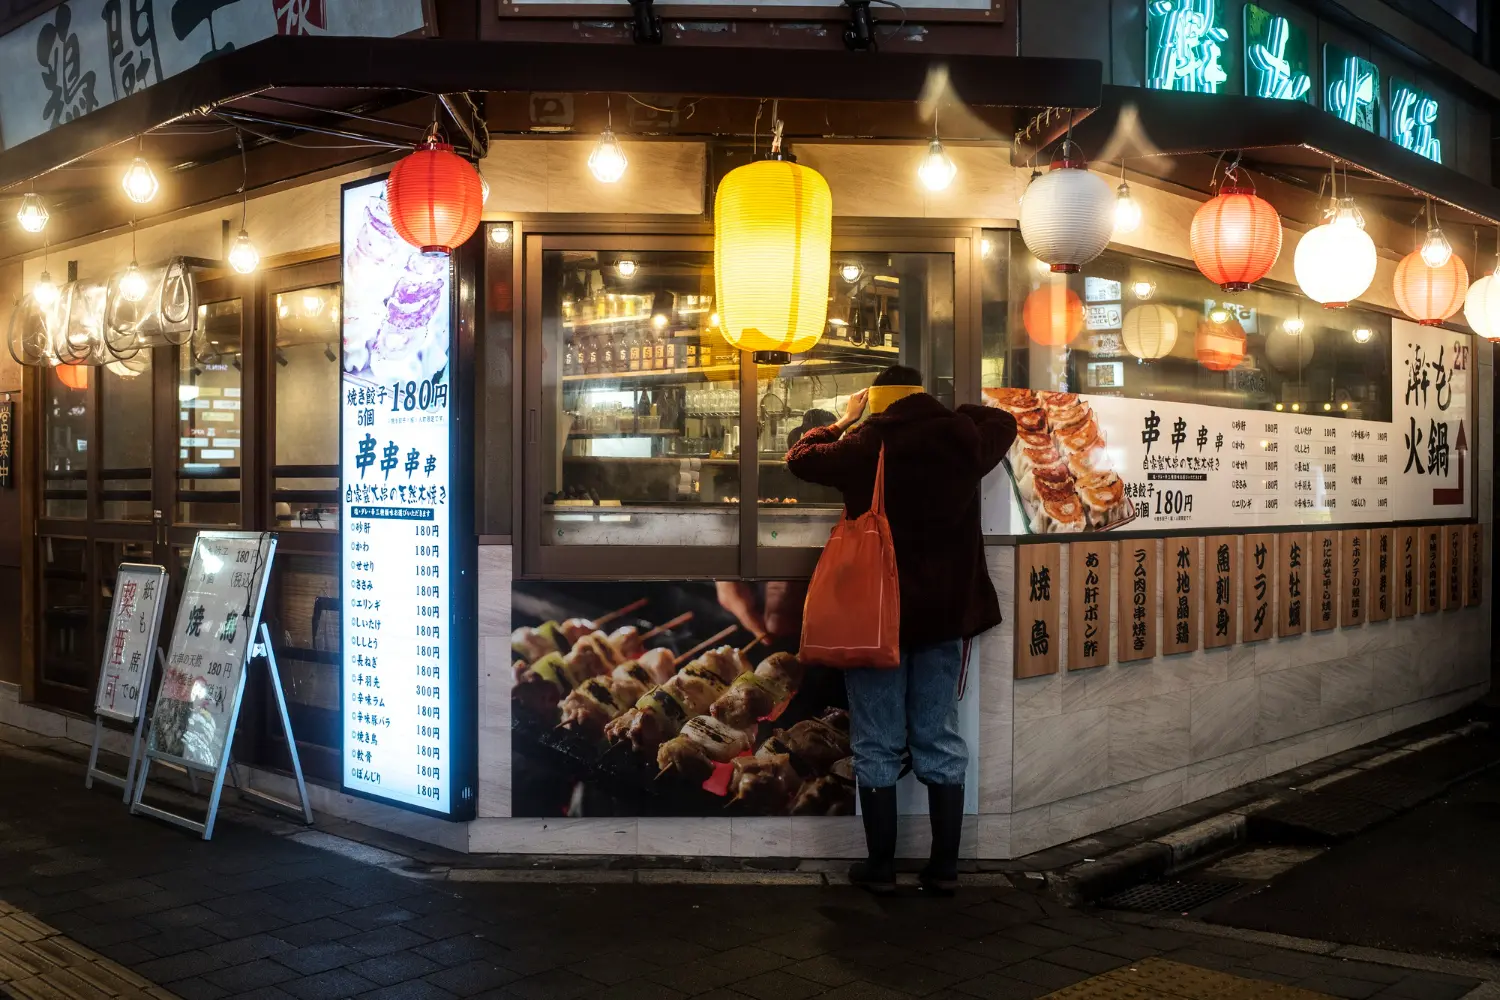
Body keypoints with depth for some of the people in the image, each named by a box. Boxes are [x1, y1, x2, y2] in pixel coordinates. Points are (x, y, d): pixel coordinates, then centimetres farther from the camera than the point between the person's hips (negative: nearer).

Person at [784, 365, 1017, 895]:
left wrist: (844, 421, 18)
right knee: (941, 742, 10)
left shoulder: (863, 445, -10)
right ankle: (944, 867, 14)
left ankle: (881, 866, 12)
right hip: (944, 613, 3)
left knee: (878, 746, 6)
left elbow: (800, 457, 6)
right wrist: (951, 413, 27)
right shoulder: (963, 440, -1)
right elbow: (1003, 422, 21)